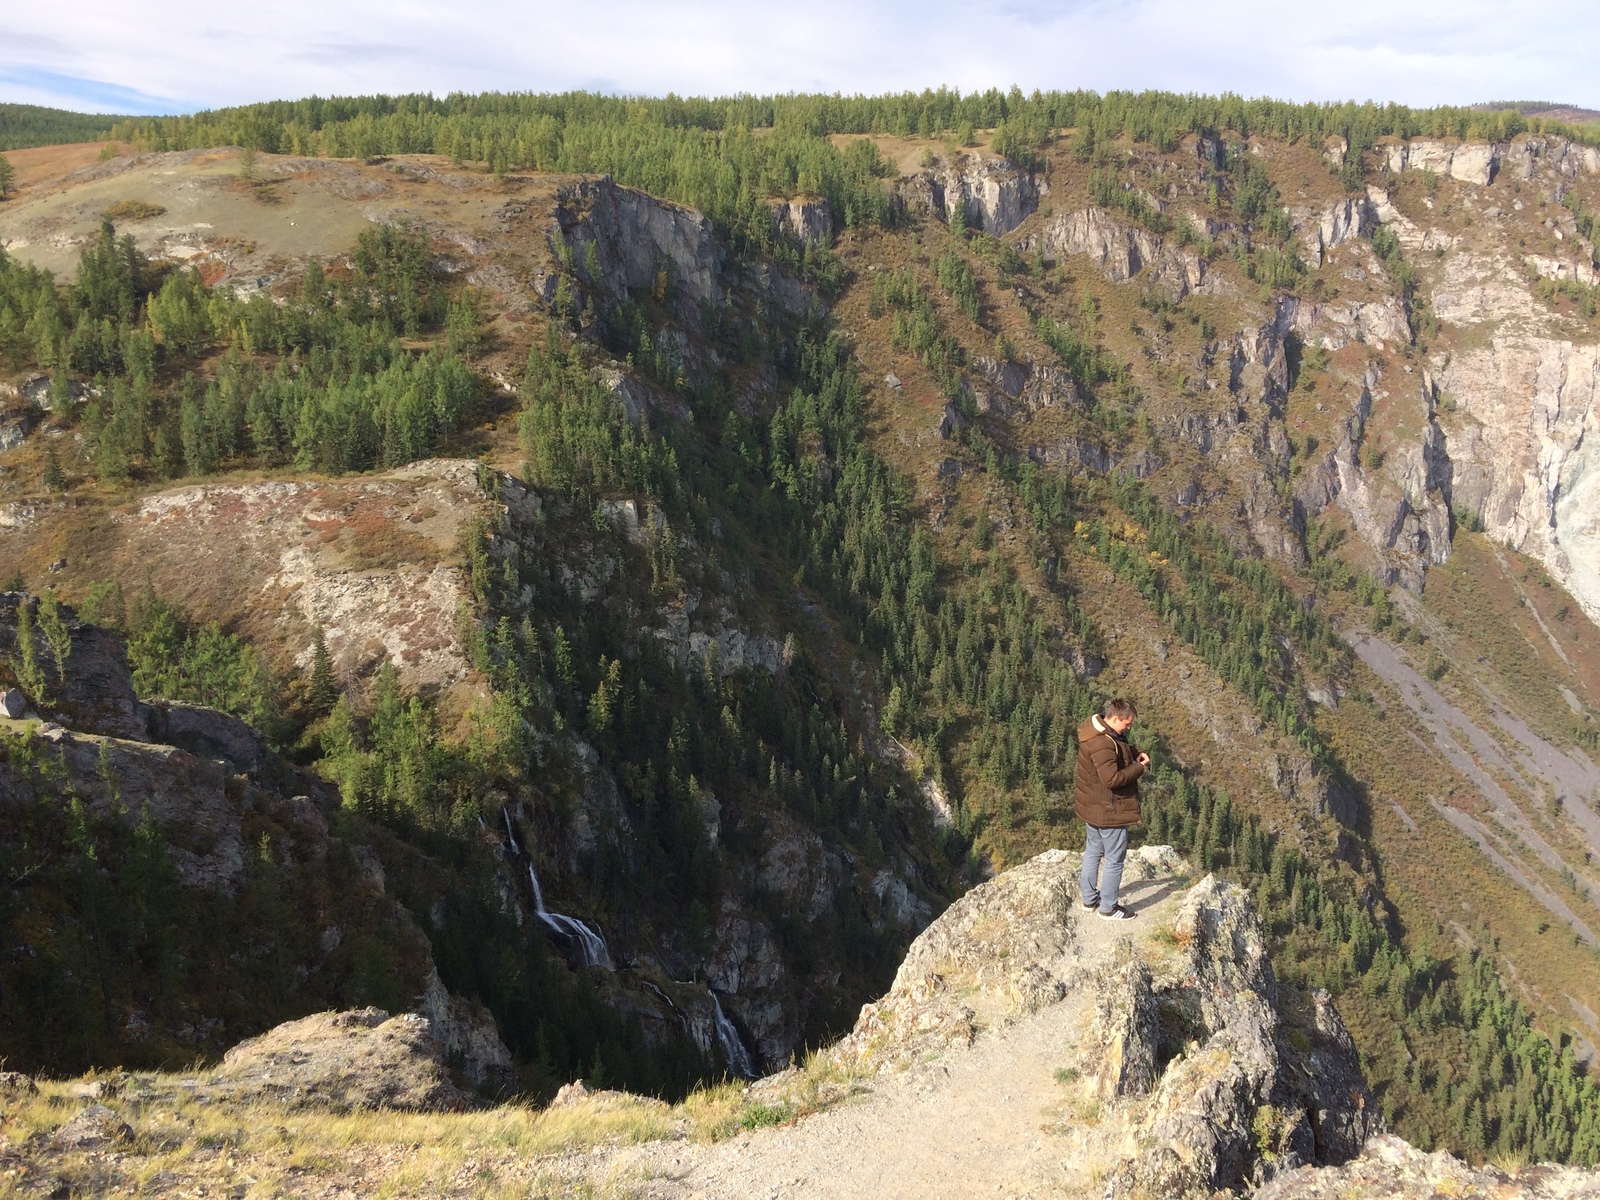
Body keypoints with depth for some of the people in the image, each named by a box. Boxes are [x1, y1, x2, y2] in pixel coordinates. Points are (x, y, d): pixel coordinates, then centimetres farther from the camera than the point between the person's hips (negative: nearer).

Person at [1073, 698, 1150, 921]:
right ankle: (1108, 908, 17)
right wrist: (1139, 768, -21)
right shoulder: (1102, 744, -30)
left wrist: (1137, 752, 1)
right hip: (1109, 810, -10)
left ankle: (1089, 896, 36)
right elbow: (1112, 778, -33)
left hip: (1092, 806, 10)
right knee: (1114, 859, 5)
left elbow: (1122, 746, 20)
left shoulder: (1097, 729, 2)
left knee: (1093, 852, 23)